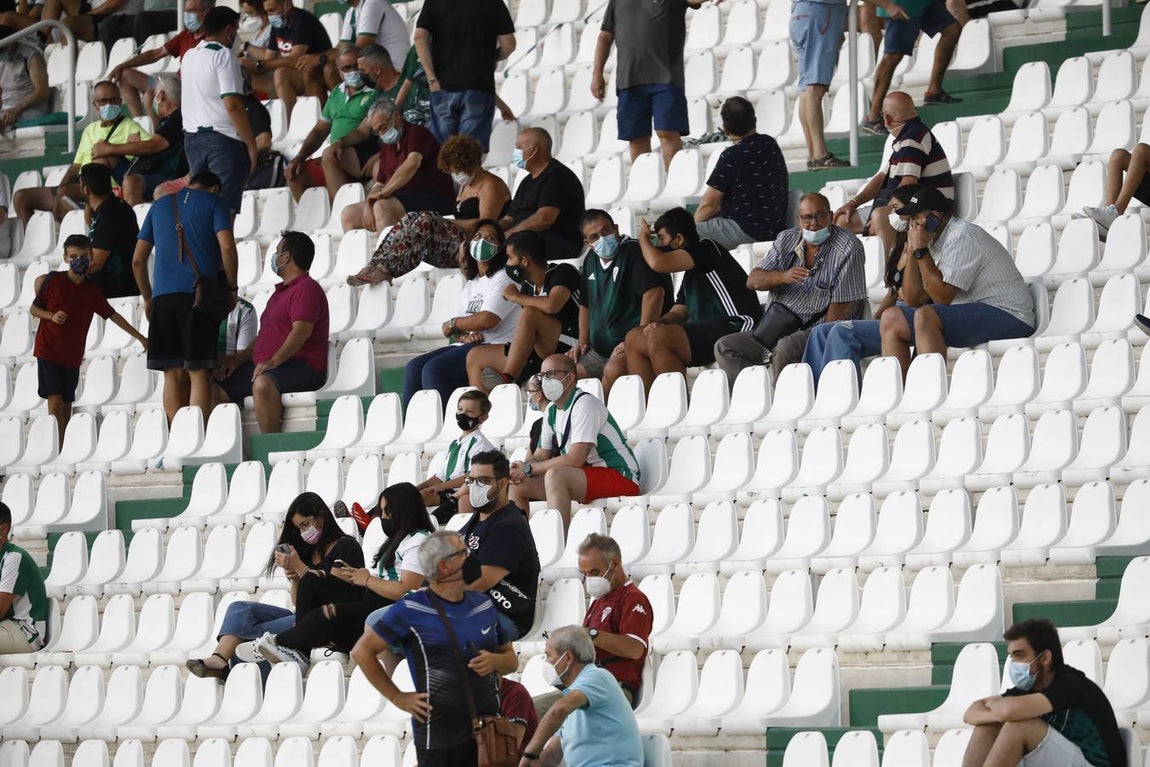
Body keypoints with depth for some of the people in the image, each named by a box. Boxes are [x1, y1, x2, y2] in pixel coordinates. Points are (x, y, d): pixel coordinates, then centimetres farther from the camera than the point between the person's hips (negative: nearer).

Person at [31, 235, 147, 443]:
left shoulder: (92, 290, 6)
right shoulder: (53, 280, -5)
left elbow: (112, 315, 12)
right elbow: (33, 309, 2)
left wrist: (140, 337, 12)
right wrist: (52, 316, -18)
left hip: (73, 356, 4)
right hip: (48, 351, -4)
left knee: (67, 406, 6)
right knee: (55, 403, -12)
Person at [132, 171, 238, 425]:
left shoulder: (160, 206, 21)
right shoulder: (214, 202, 9)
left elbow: (138, 260, 19)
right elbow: (227, 246, -6)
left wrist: (148, 298, 28)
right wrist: (232, 287, 5)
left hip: (163, 297, 3)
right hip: (200, 293, -3)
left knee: (173, 374, 4)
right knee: (199, 373, -4)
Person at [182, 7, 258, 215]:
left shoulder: (189, 56, 14)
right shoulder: (223, 56, -9)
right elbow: (232, 105, -17)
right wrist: (251, 144, -13)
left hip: (192, 137, 8)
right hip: (223, 138, -8)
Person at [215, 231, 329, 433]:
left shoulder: (306, 289, -8)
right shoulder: (281, 291, 26)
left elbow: (301, 332, -21)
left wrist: (273, 361, -27)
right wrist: (241, 357, 16)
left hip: (303, 368, -11)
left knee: (263, 384, -39)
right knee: (218, 388, 0)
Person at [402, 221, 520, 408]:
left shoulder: (503, 278, -2)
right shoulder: (470, 284, 24)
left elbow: (487, 320, -16)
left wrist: (452, 324, 0)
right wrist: (464, 336, -8)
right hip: (466, 346, 8)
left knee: (434, 369, -28)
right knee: (413, 368, -12)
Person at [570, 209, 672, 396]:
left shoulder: (634, 252, -11)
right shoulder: (591, 260, 15)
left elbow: (654, 293, -23)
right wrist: (583, 342, 16)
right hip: (599, 351, 9)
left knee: (614, 370, -36)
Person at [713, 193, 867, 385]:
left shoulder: (848, 248, -6)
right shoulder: (786, 240, 12)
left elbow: (842, 306, -12)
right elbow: (753, 281, 5)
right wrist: (783, 277, -16)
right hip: (776, 330, 6)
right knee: (724, 347, -9)